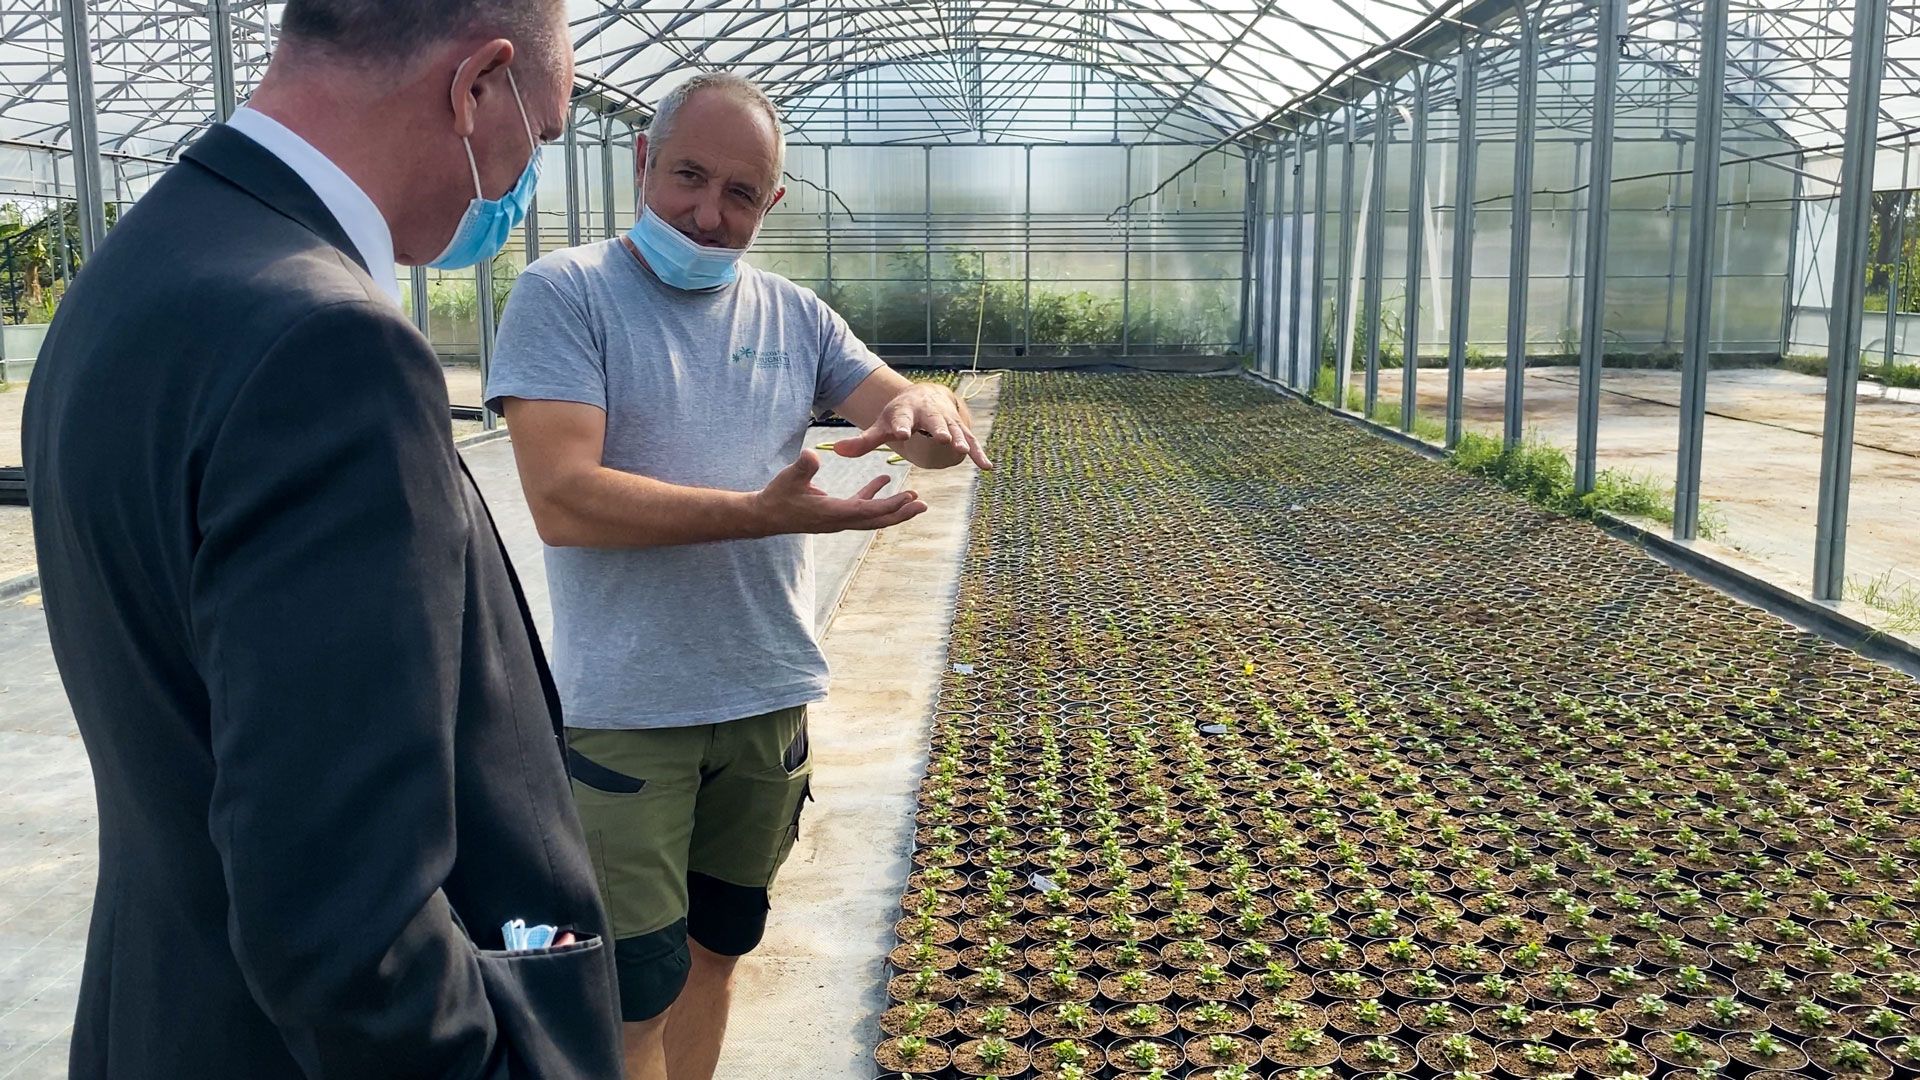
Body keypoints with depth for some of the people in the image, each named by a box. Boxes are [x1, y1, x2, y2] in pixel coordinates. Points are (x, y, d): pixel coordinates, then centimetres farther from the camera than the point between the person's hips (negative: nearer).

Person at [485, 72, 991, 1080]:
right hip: (622, 712, -5)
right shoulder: (564, 294, -10)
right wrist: (765, 513, -28)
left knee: (712, 952, 21)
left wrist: (930, 409, -24)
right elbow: (563, 498, -20)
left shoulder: (793, 314, 6)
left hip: (770, 699, 5)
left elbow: (918, 414, 1)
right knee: (631, 992, 0)